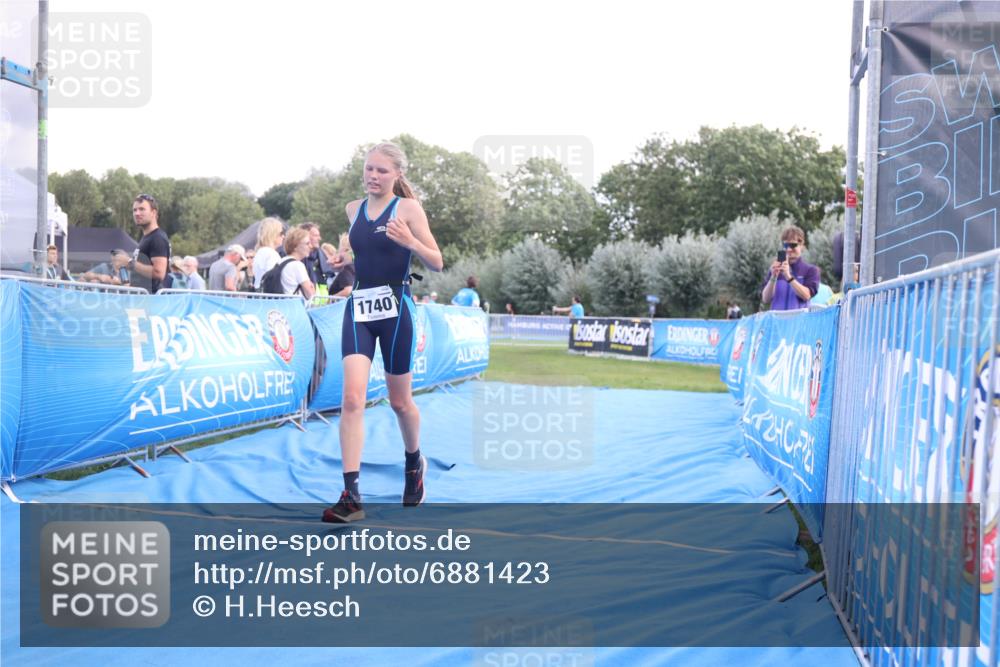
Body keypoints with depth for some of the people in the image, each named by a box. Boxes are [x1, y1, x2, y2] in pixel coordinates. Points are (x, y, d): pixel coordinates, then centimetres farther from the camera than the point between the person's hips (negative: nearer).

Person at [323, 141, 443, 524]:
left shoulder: (408, 208, -4)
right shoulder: (353, 209, 10)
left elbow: (437, 263, -8)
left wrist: (409, 241, -24)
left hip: (395, 309, -3)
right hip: (359, 308, 3)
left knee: (399, 401, 10)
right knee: (352, 398, -12)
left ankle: (414, 463, 40)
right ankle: (351, 496, -13)